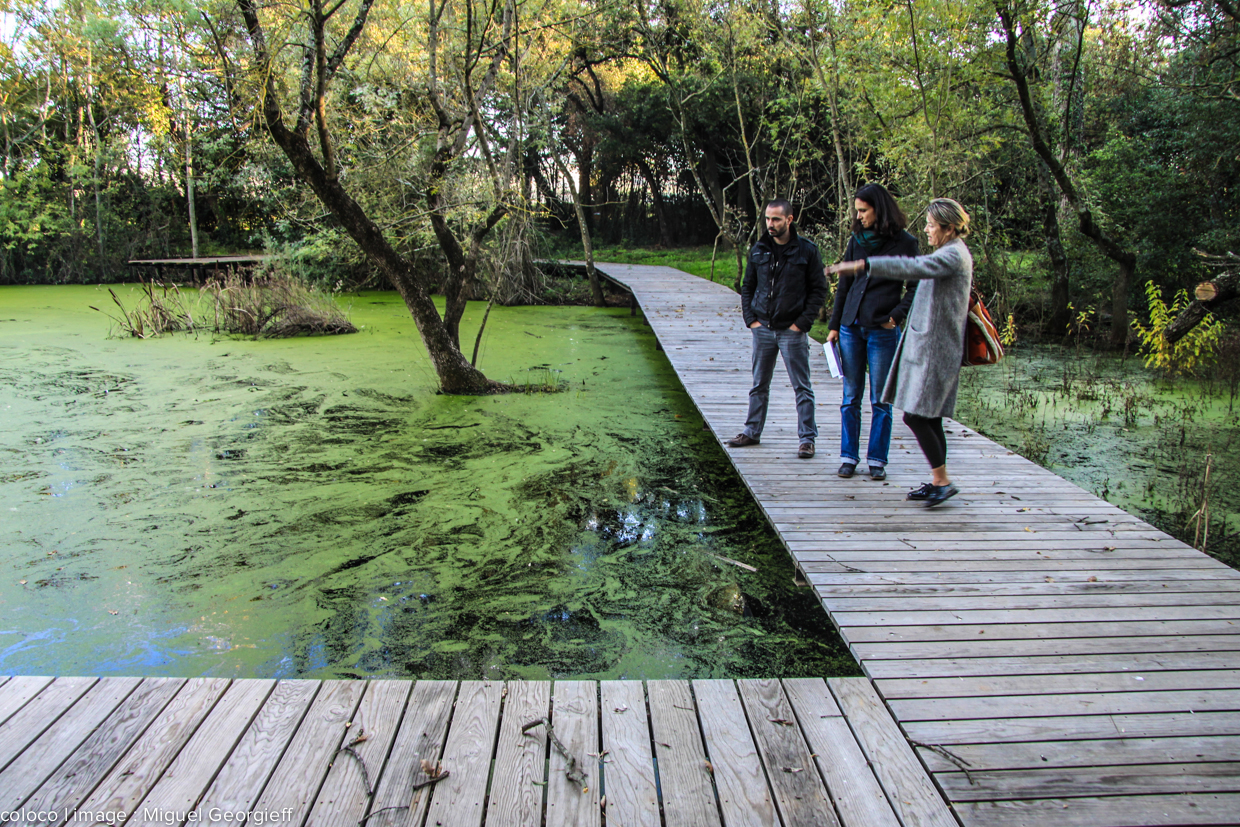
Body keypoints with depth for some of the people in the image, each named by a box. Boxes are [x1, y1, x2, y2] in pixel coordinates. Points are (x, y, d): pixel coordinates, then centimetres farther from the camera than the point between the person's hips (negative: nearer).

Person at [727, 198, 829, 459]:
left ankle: (807, 438, 8)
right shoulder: (758, 250, 6)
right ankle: (752, 431, 25)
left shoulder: (807, 251, -4)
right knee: (759, 386, 13)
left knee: (802, 388, 2)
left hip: (792, 330, -4)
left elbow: (819, 290, -3)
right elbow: (747, 287, 13)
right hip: (762, 328, 4)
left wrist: (802, 322, -10)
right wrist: (750, 318, 2)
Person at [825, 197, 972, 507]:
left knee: (916, 415, -9)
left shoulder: (954, 255, -14)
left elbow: (915, 267, -29)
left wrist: (863, 265, -35)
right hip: (924, 345, 10)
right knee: (928, 417, 11)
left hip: (935, 350, -10)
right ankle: (937, 481, 18)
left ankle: (943, 481, 0)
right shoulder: (949, 254, 18)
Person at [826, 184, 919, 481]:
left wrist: (897, 315, -12)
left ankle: (877, 459, 14)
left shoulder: (903, 243, -3)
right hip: (851, 328, 4)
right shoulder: (857, 240, 9)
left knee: (880, 400, 4)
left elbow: (916, 286, 0)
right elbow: (844, 286, 12)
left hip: (883, 331, -4)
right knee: (850, 397, 8)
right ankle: (848, 456, 16)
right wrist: (834, 325, 9)